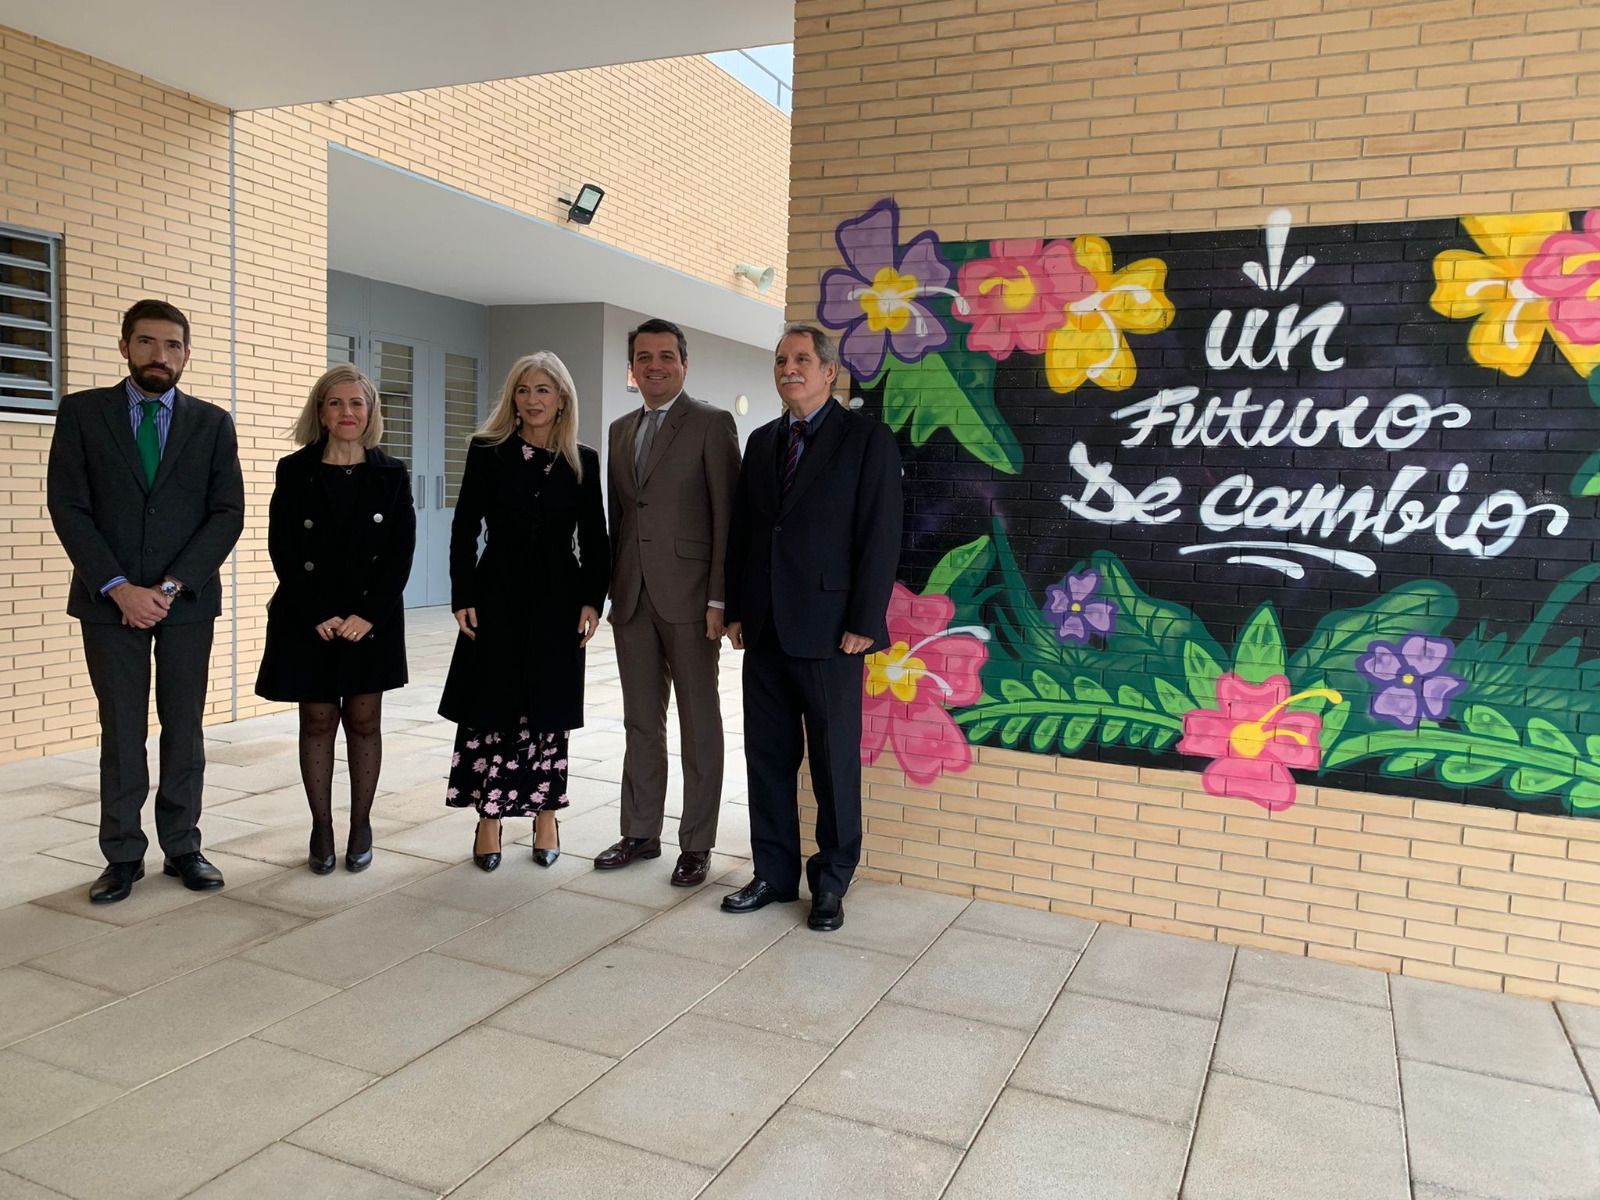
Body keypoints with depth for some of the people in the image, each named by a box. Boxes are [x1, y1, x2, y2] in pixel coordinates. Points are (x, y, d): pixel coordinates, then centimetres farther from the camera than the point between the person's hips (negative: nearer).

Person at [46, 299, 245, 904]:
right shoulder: (81, 412, 3)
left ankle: (182, 847, 17)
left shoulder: (212, 423, 5)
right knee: (121, 733, 4)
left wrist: (171, 586, -11)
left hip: (187, 600, 1)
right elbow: (68, 507, -2)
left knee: (184, 729, 7)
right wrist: (118, 588, -12)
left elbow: (227, 514, -1)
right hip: (110, 599, -1)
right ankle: (122, 855, 14)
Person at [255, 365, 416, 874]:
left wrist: (368, 614, -12)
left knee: (364, 721, 5)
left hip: (372, 620, 0)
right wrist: (318, 617, -12)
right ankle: (321, 828, 16)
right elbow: (283, 550, -3)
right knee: (317, 722, 6)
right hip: (308, 620, 0)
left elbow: (401, 553, -2)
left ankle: (361, 826, 17)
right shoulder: (294, 472, 1)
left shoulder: (391, 475, 3)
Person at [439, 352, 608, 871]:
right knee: (491, 708, 2)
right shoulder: (487, 451, 1)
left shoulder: (583, 461, 4)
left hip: (558, 599, 1)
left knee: (549, 709, 8)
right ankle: (489, 819, 14)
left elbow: (593, 539, 5)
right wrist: (462, 597, -7)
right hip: (498, 595, -1)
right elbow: (464, 529, -1)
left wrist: (592, 600, -3)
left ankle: (545, 817, 20)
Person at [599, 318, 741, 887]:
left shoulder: (712, 424, -4)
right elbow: (617, 515, 16)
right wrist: (611, 589, 11)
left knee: (698, 725, 4)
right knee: (641, 722, 13)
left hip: (687, 598, -6)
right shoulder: (620, 430, 15)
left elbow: (727, 517, -9)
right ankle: (641, 833, 24)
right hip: (631, 598, 6)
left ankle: (696, 844, 13)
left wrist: (719, 599, -14)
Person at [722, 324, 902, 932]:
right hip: (764, 630, 6)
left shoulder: (867, 438, -3)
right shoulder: (761, 441, 14)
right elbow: (741, 531, 15)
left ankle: (831, 882, 19)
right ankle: (775, 873, 25)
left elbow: (880, 535, -9)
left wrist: (863, 623, -14)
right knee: (767, 756, 11)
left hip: (828, 628, -5)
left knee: (835, 761, 5)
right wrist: (736, 610, 8)